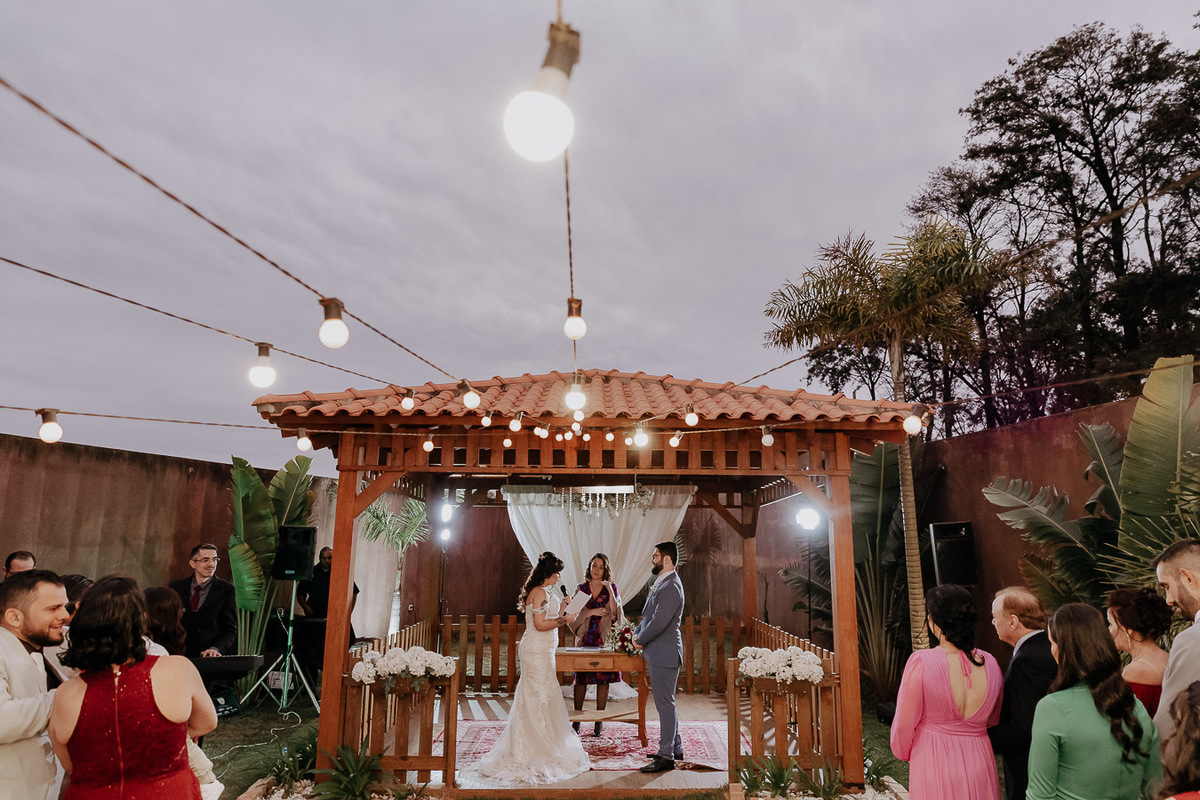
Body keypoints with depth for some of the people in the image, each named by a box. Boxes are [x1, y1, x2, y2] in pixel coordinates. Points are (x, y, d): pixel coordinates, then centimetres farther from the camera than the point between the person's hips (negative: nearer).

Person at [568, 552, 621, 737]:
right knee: (581, 677, -1)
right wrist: (592, 612, -12)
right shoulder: (582, 588, 6)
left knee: (603, 677, 1)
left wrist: (609, 590, -15)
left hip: (604, 638, 0)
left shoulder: (611, 588, 4)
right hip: (585, 637, 0)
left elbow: (615, 613, -7)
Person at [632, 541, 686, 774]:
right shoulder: (662, 583, 13)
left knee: (665, 703, -3)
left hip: (665, 654, -10)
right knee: (665, 702, 18)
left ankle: (666, 756, 6)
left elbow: (659, 622, -24)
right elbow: (648, 615, 18)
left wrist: (641, 639, -10)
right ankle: (675, 747, 30)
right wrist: (637, 632, 2)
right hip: (658, 653, 10)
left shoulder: (671, 587, -20)